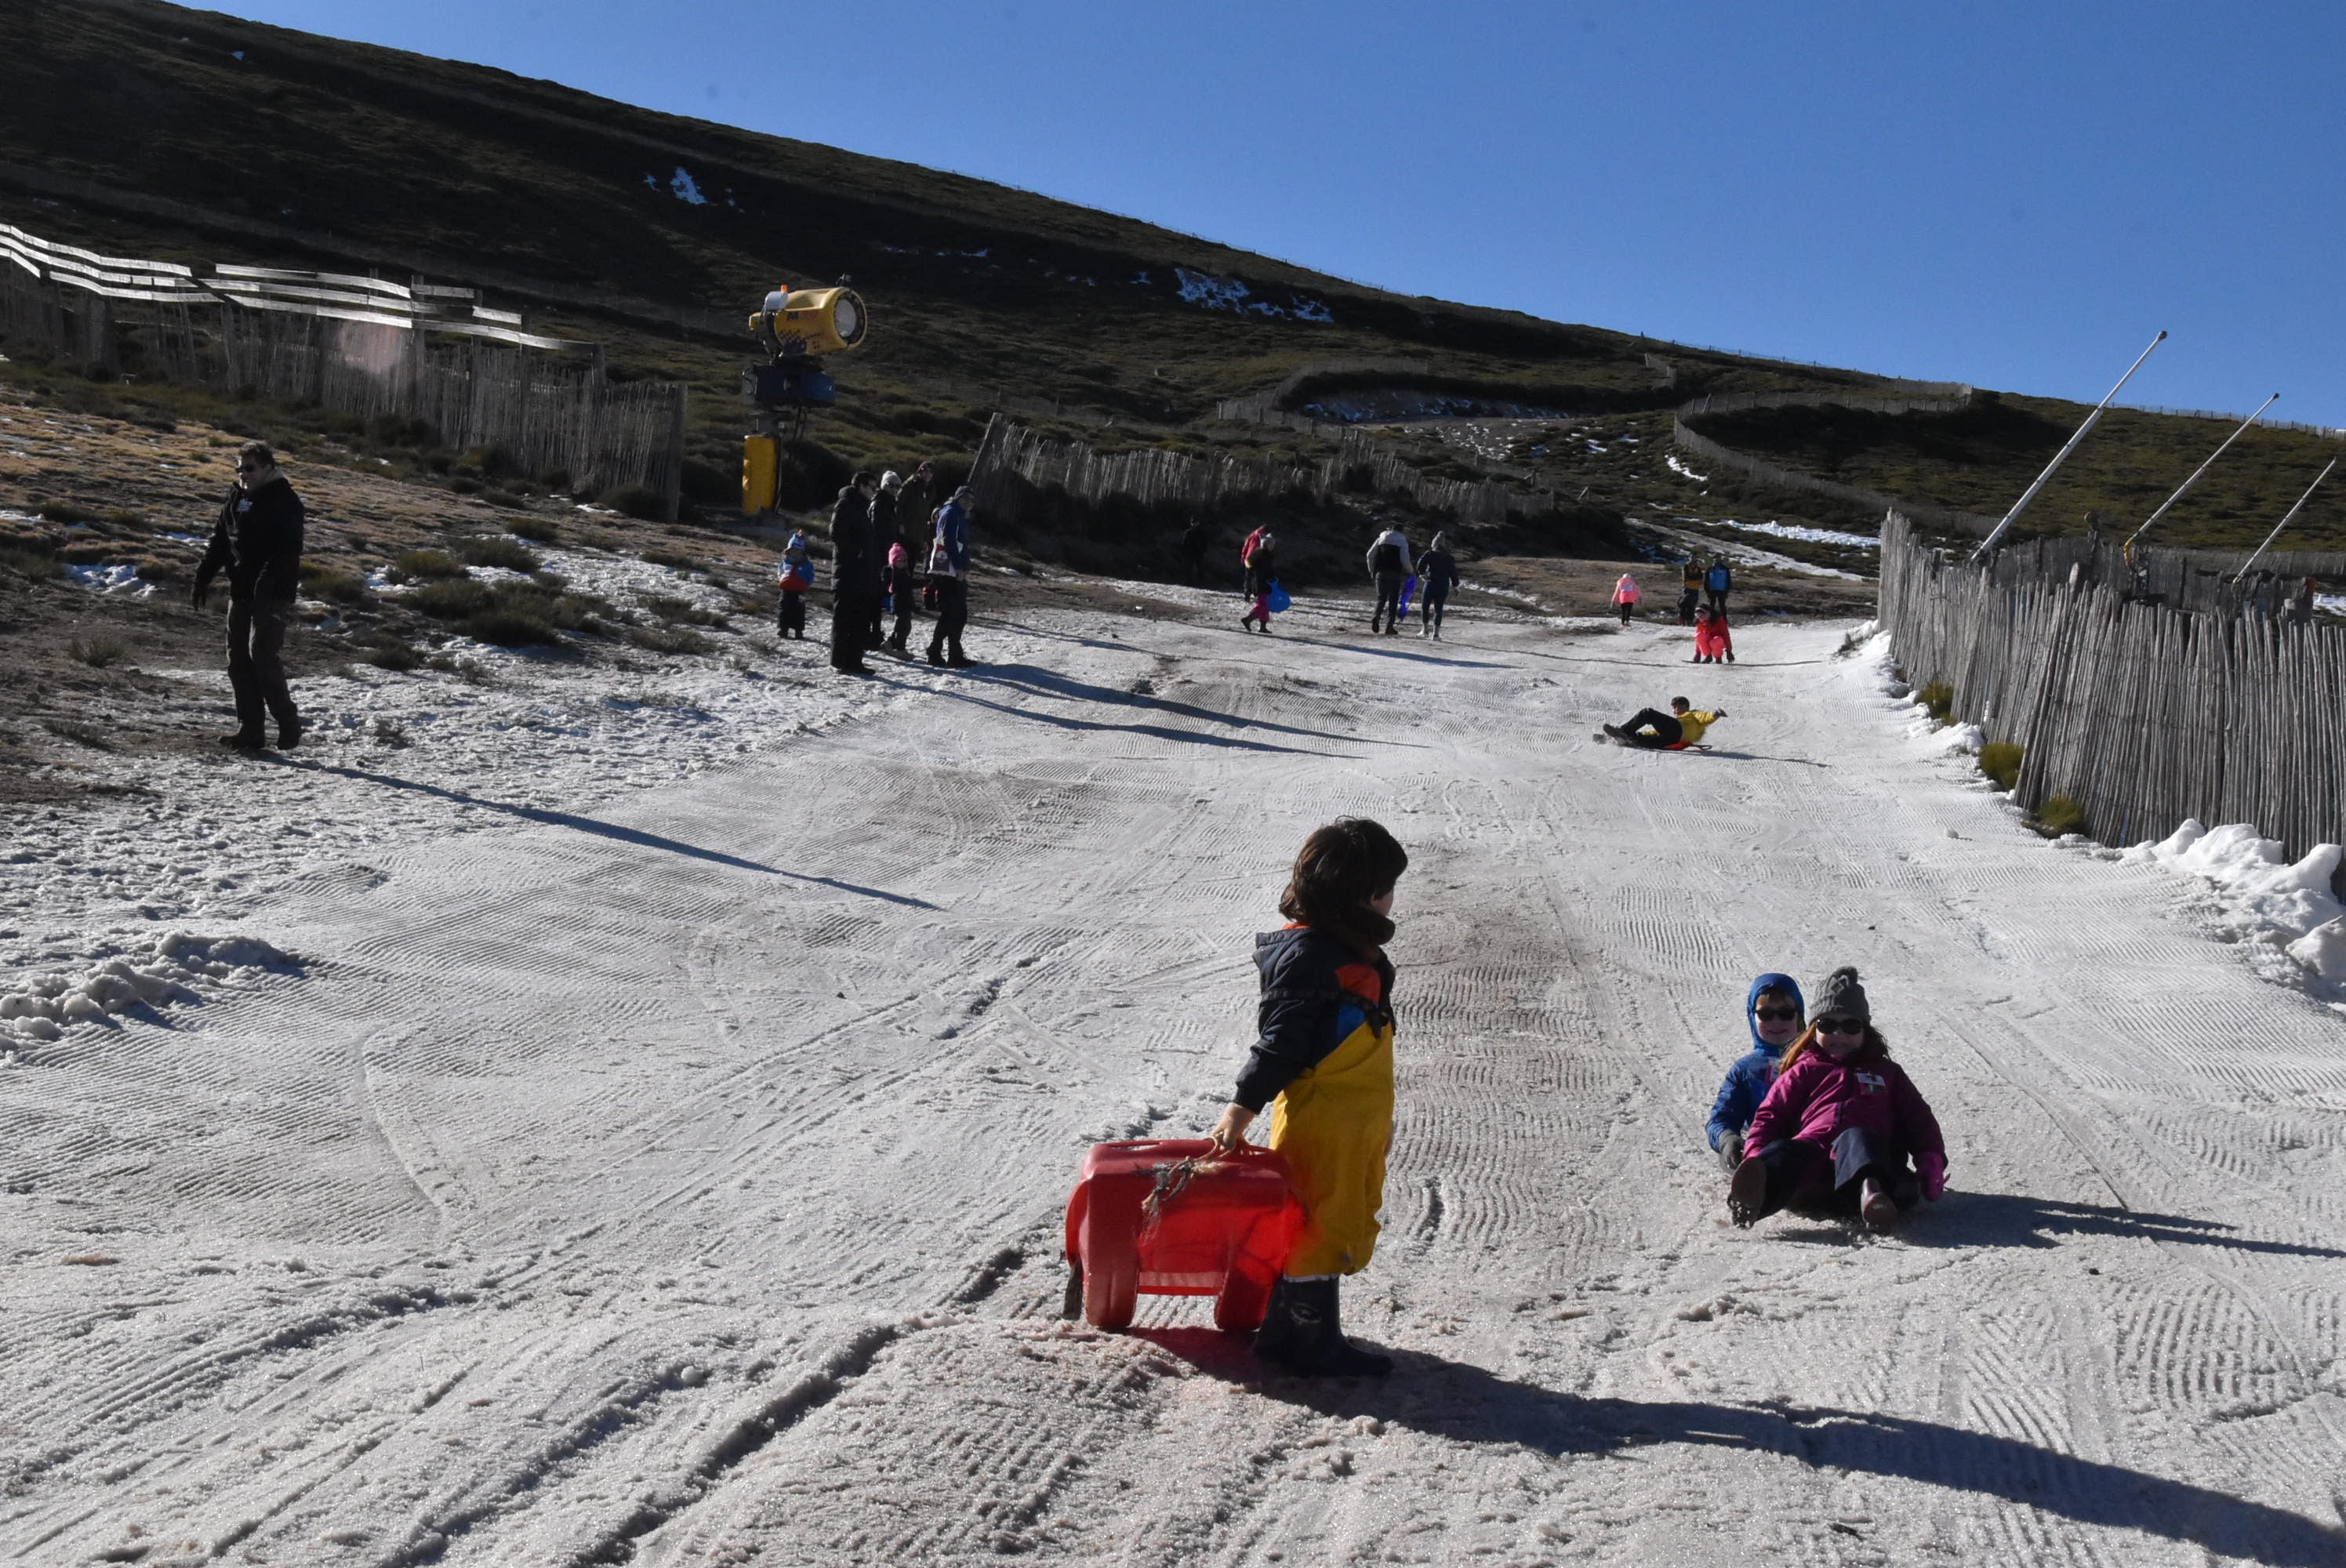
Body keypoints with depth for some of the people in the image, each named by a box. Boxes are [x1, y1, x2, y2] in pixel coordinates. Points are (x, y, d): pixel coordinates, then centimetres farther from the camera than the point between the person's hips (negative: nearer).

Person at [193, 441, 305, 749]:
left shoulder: (284, 501, -7)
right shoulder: (236, 498, 15)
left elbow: (288, 550, -17)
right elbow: (219, 541, 22)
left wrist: (268, 581, -27)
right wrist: (203, 577, 16)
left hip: (272, 593, -8)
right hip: (241, 592, 8)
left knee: (262, 654, -16)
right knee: (238, 658, 6)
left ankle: (288, 721, -4)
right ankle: (250, 730, 10)